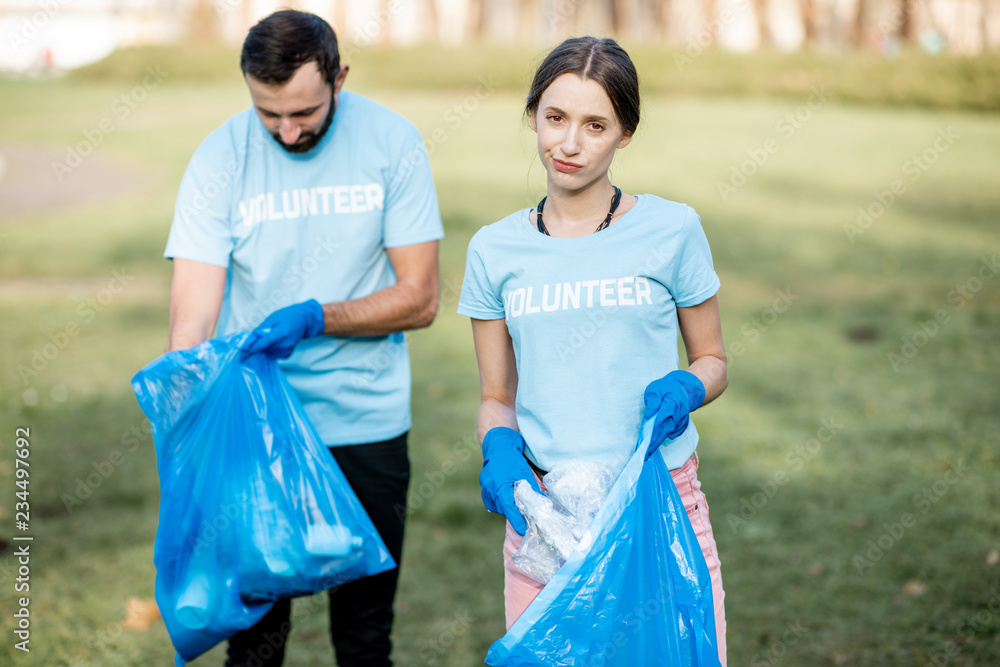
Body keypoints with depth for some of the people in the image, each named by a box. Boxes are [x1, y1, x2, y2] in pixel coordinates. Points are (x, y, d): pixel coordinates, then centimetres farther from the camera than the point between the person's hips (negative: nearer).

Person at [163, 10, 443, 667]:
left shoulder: (392, 142, -7)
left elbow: (419, 297, -6)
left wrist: (315, 316, -21)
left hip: (367, 425, 1)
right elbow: (192, 320, -14)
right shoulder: (220, 159, -9)